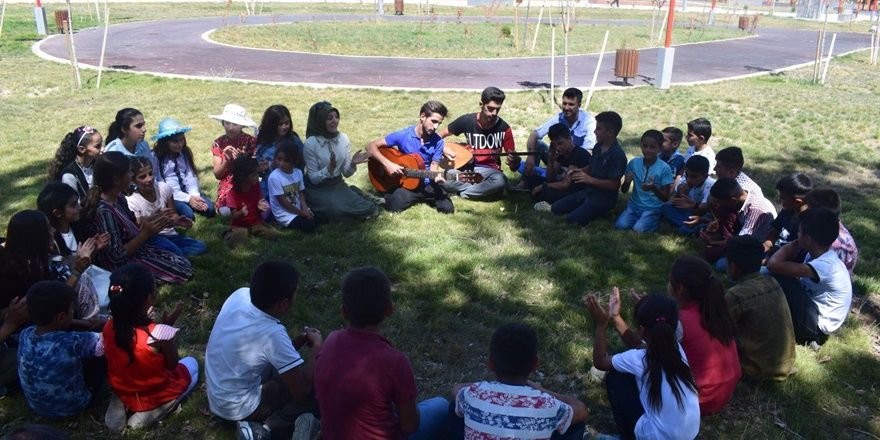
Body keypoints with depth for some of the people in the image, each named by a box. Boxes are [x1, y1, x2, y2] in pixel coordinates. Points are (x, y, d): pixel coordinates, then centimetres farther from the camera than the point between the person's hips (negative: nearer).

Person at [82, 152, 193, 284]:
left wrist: (155, 218, -4)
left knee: (185, 265, 5)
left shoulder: (118, 198, -3)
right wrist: (146, 233, -23)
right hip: (123, 264, -9)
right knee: (182, 272, -7)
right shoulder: (104, 211, -29)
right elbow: (117, 256, -25)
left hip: (135, 250, 9)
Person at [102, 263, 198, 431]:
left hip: (122, 391, 5)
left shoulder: (109, 328, -17)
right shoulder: (159, 333, -32)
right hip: (155, 396, -5)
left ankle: (120, 406, 11)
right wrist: (169, 325, -12)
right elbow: (172, 364, -13)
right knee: (191, 364, 21)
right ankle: (148, 413, 3)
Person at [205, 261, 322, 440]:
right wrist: (317, 346, -13)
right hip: (237, 407, -8)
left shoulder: (240, 295, -13)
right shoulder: (271, 333, -32)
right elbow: (302, 390, -24)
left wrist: (299, 340, -2)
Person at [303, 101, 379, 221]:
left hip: (337, 184, 4)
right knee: (338, 210, -30)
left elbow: (346, 173, 1)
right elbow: (313, 178, -15)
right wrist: (330, 168, -32)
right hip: (317, 189, -4)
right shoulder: (311, 143, -18)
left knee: (367, 208, -17)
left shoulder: (343, 138, -4)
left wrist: (353, 164, -21)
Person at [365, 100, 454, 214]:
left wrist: (437, 176, -24)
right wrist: (387, 164, -23)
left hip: (426, 184, 3)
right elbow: (371, 146, -10)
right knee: (395, 205, -29)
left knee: (447, 208, -15)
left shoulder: (438, 141, -4)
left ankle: (420, 197, 14)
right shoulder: (402, 135, -12)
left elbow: (433, 167, 0)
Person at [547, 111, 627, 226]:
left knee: (572, 219, -23)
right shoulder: (598, 147, 4)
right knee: (556, 208, 2)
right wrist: (579, 171, -3)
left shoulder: (617, 155, -22)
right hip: (588, 191, 8)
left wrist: (589, 179, -26)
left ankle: (600, 211, -2)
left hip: (604, 198, -8)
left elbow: (614, 184, -23)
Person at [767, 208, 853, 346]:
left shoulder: (826, 265, -30)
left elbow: (774, 265, -37)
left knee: (777, 279, -22)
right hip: (813, 310, 9)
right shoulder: (818, 253, -2)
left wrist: (795, 244, -21)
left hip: (817, 325, -9)